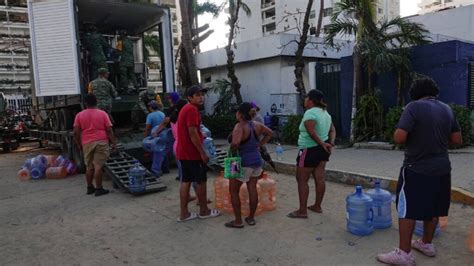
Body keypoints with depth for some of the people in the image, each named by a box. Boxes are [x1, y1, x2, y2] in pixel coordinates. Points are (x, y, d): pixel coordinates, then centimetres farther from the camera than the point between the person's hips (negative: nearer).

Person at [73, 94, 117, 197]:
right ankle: (99, 189, -1)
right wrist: (114, 143, 0)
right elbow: (109, 130, -4)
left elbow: (76, 132, 2)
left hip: (87, 143, 3)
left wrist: (79, 144, 13)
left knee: (89, 167, 14)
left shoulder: (79, 115, 5)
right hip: (101, 142, -3)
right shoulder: (102, 114, 0)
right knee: (98, 166, -3)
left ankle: (90, 188, 24)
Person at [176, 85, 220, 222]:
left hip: (183, 151, 10)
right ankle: (204, 210, 18)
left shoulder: (186, 108, 16)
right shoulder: (192, 109, -17)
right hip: (192, 152, -10)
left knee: (186, 181, 11)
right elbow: (192, 133, -23)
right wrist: (203, 153, -19)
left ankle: (184, 213, 15)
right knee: (201, 181, 4)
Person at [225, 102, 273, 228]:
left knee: (233, 191, 6)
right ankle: (251, 218, 21)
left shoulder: (240, 126, -19)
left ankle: (238, 221, 9)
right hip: (257, 161, 7)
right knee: (252, 189, 12)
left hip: (243, 163, -7)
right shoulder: (257, 125, 3)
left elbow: (235, 143, -35)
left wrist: (231, 148, -14)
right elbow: (269, 133, 18)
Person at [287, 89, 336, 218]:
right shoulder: (325, 113, 12)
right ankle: (317, 206, 23)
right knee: (319, 179, 13)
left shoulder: (310, 113, -17)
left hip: (310, 150, -9)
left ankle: (302, 211, 2)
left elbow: (312, 132, -26)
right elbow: (332, 130, 11)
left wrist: (322, 144, -17)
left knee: (302, 180, -2)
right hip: (322, 150, 9)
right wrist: (331, 143, -2)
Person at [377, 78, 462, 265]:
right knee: (433, 207, 19)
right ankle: (427, 244, 34)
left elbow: (399, 138, -22)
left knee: (407, 209, 0)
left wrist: (413, 137, 0)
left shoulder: (414, 107, -13)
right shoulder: (447, 109, 7)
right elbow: (458, 140, 10)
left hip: (417, 169, -7)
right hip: (441, 168, 7)